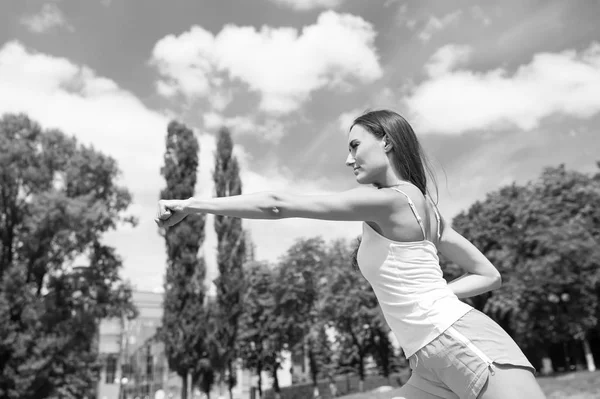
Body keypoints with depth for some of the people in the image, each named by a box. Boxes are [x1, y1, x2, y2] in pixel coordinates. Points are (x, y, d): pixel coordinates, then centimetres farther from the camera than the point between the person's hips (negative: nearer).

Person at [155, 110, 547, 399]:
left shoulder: (392, 199, -13)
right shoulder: (420, 205, 15)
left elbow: (278, 205, -16)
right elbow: (489, 275, 19)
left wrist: (189, 204, -9)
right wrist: (429, 292, 9)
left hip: (470, 347, -10)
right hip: (434, 365, 10)